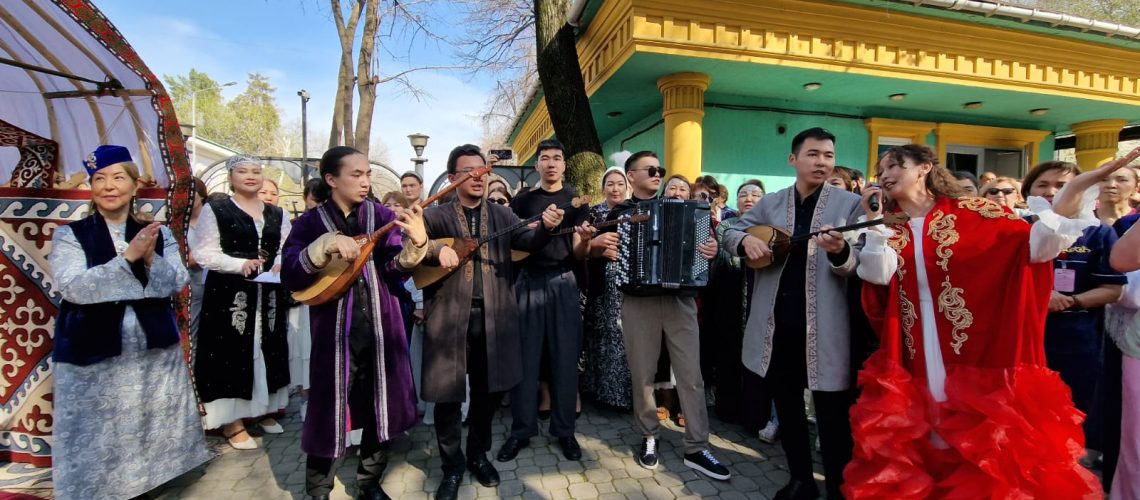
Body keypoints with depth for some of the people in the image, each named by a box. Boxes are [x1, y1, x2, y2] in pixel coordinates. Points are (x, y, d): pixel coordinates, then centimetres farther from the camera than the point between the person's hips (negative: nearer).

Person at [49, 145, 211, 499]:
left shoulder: (159, 234, 4)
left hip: (154, 351, 2)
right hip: (92, 355, -2)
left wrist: (150, 259, -23)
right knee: (97, 436, 7)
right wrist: (129, 257, -25)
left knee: (151, 428, 14)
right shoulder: (69, 235, -2)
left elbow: (176, 283, -5)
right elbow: (73, 287, -16)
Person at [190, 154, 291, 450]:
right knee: (231, 351, -1)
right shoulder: (215, 210, 0)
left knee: (267, 349, 11)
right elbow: (203, 253, -7)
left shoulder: (277, 214, 13)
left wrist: (280, 264, -10)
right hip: (229, 294, -4)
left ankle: (263, 409, 27)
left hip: (268, 294, 4)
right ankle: (231, 420, 12)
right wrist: (241, 264, -20)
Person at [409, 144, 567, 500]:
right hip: (449, 314, -2)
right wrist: (436, 249, -26)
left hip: (492, 314, 3)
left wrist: (546, 227, -26)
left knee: (489, 389, 13)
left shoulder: (502, 215, 9)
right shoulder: (435, 215, 3)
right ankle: (452, 466, 26)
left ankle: (478, 454, 35)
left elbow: (528, 242, -4)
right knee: (447, 391, 6)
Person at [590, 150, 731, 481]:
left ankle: (696, 448, 12)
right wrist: (598, 246, -12)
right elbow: (599, 252, 9)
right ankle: (648, 437, 26)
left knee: (691, 375, 1)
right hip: (638, 302, -1)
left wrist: (711, 251, -9)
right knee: (642, 375, 7)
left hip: (680, 299, 1)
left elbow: (699, 241, 11)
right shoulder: (619, 213, 7)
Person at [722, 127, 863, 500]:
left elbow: (859, 263, -7)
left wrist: (840, 252, -29)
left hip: (823, 327, -3)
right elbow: (730, 232, 12)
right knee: (786, 407, 16)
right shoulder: (770, 203, 8)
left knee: (832, 414, 6)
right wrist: (746, 240, -10)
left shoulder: (850, 204, -1)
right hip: (777, 324, 4)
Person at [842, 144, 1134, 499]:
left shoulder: (969, 213, -1)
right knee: (921, 459, 11)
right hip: (914, 371, 3)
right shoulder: (888, 228, 7)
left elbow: (1036, 243, -11)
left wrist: (1078, 186, -22)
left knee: (986, 458, 7)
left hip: (977, 363, -3)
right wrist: (874, 223, -13)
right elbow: (878, 286, -7)